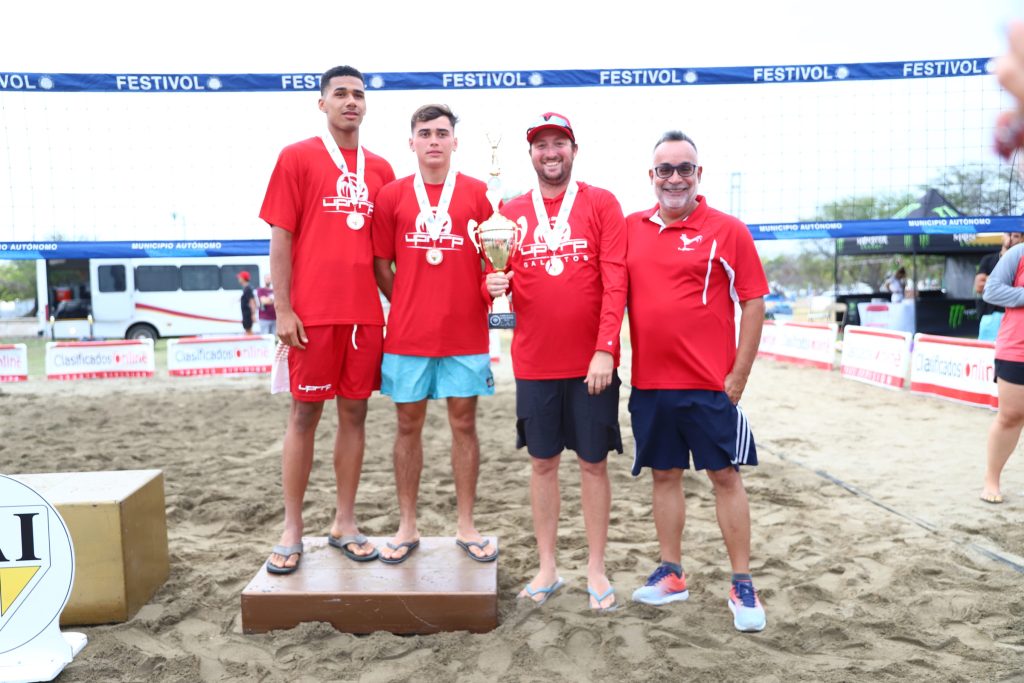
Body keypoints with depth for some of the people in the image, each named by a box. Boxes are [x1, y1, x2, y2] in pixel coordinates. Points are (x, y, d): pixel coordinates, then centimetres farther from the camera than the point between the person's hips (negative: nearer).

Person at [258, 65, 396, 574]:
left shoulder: (380, 169, 13)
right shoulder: (296, 158, 2)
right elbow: (280, 237, -2)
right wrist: (283, 310, -9)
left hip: (366, 313, 4)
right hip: (313, 313, -4)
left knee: (354, 412, 8)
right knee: (304, 414, 3)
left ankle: (345, 523, 20)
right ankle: (292, 530, 15)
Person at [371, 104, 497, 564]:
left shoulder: (477, 194, 4)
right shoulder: (392, 196, 5)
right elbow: (381, 264, 8)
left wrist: (489, 292, -13)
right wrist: (409, 308, 4)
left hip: (465, 333, 0)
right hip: (407, 335, 1)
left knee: (464, 423, 6)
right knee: (408, 425, 8)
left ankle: (466, 526, 19)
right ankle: (407, 526, 21)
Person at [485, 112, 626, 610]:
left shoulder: (601, 204, 0)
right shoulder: (512, 212, 7)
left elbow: (614, 282, -7)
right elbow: (500, 278, 11)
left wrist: (604, 350, -14)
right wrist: (495, 284, -13)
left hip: (590, 362, -2)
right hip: (533, 362, 2)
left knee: (593, 462, 7)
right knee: (542, 462, 10)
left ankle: (596, 569, 21)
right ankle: (547, 567, 24)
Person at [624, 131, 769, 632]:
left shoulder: (727, 230, -3)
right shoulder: (632, 228, 7)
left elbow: (753, 303, -4)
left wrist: (739, 375, -8)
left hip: (710, 384, -4)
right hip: (648, 383, 4)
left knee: (725, 476, 4)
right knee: (664, 475, 13)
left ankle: (742, 585, 16)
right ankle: (671, 574, 28)